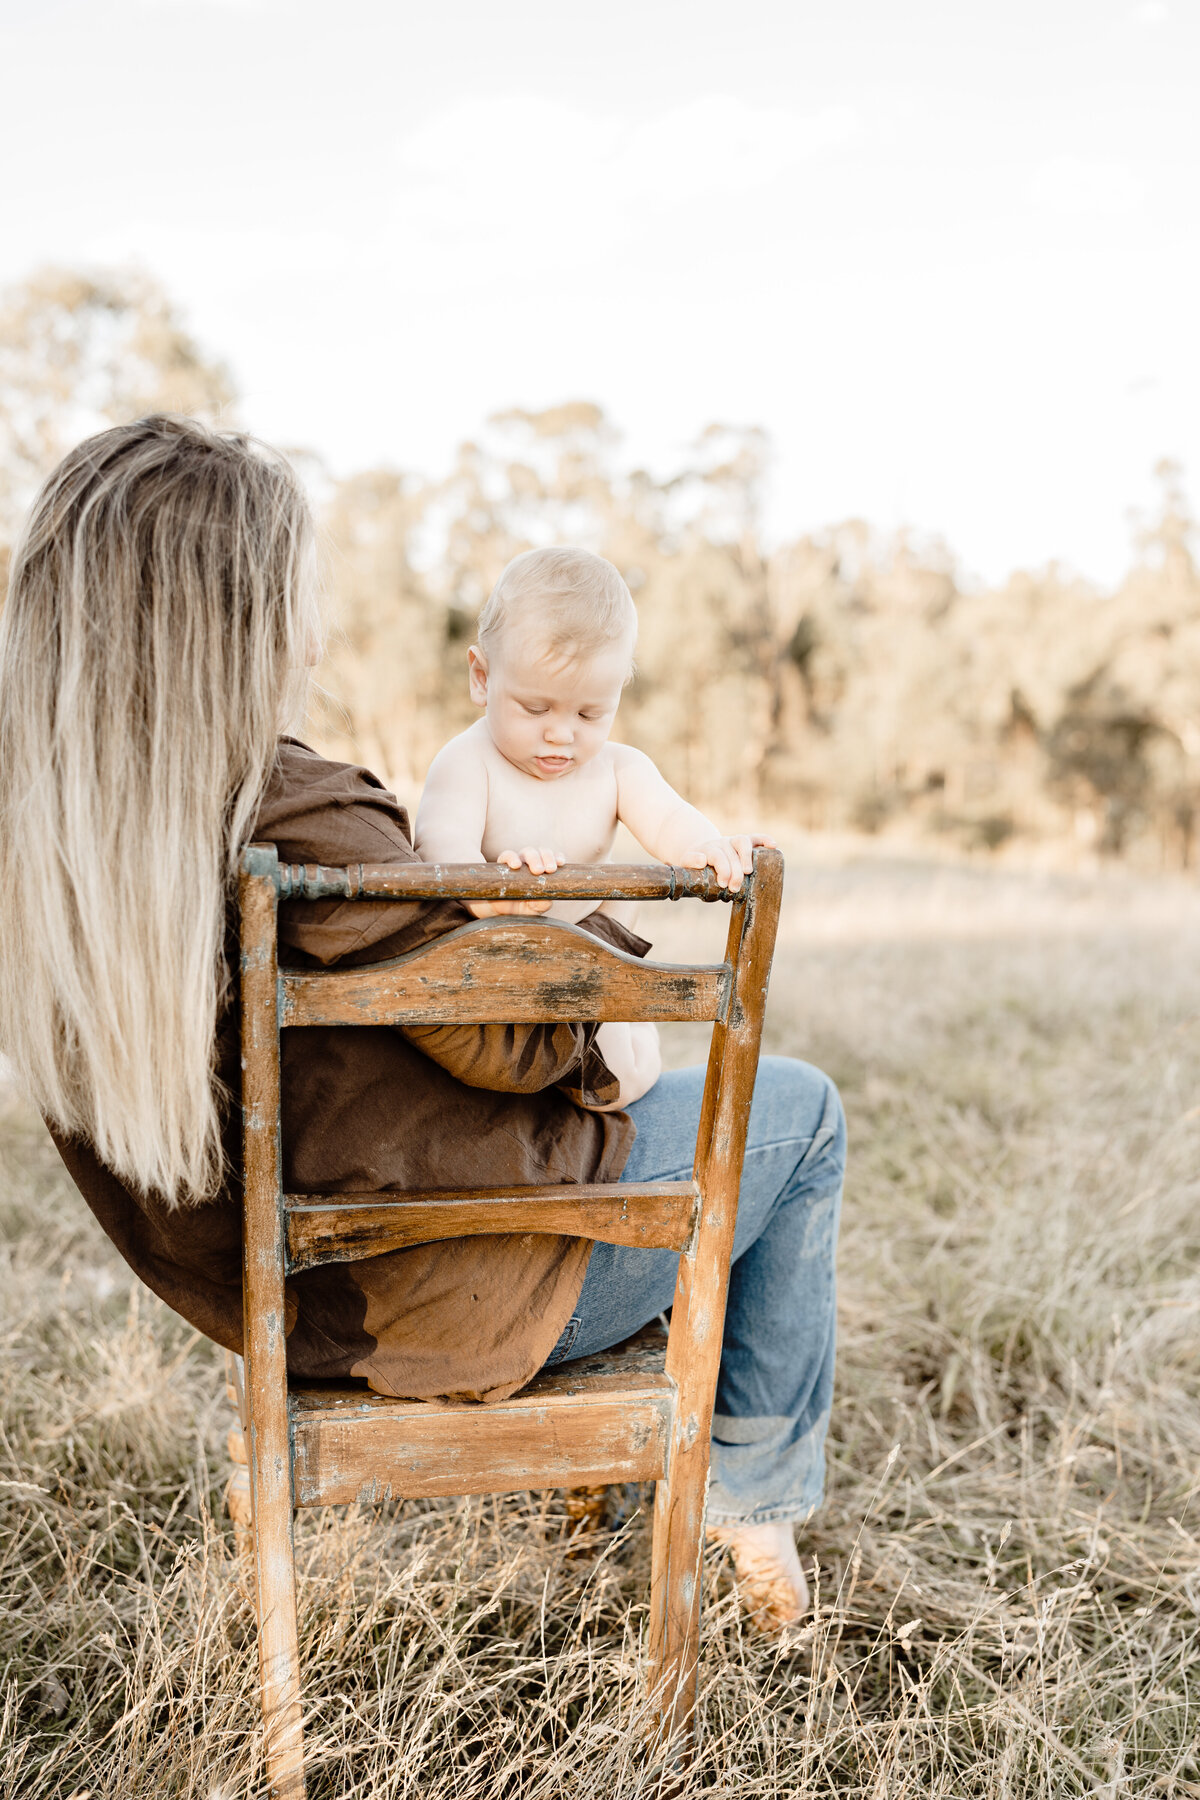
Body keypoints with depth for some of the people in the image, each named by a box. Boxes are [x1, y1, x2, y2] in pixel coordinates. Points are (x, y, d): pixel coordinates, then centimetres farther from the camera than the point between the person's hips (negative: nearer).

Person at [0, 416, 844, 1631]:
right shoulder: (304, 828, -33)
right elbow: (524, 1041, -21)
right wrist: (598, 916, -2)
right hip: (450, 1292, -8)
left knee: (580, 1115, 35)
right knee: (799, 1108, 12)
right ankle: (756, 1492, 27)